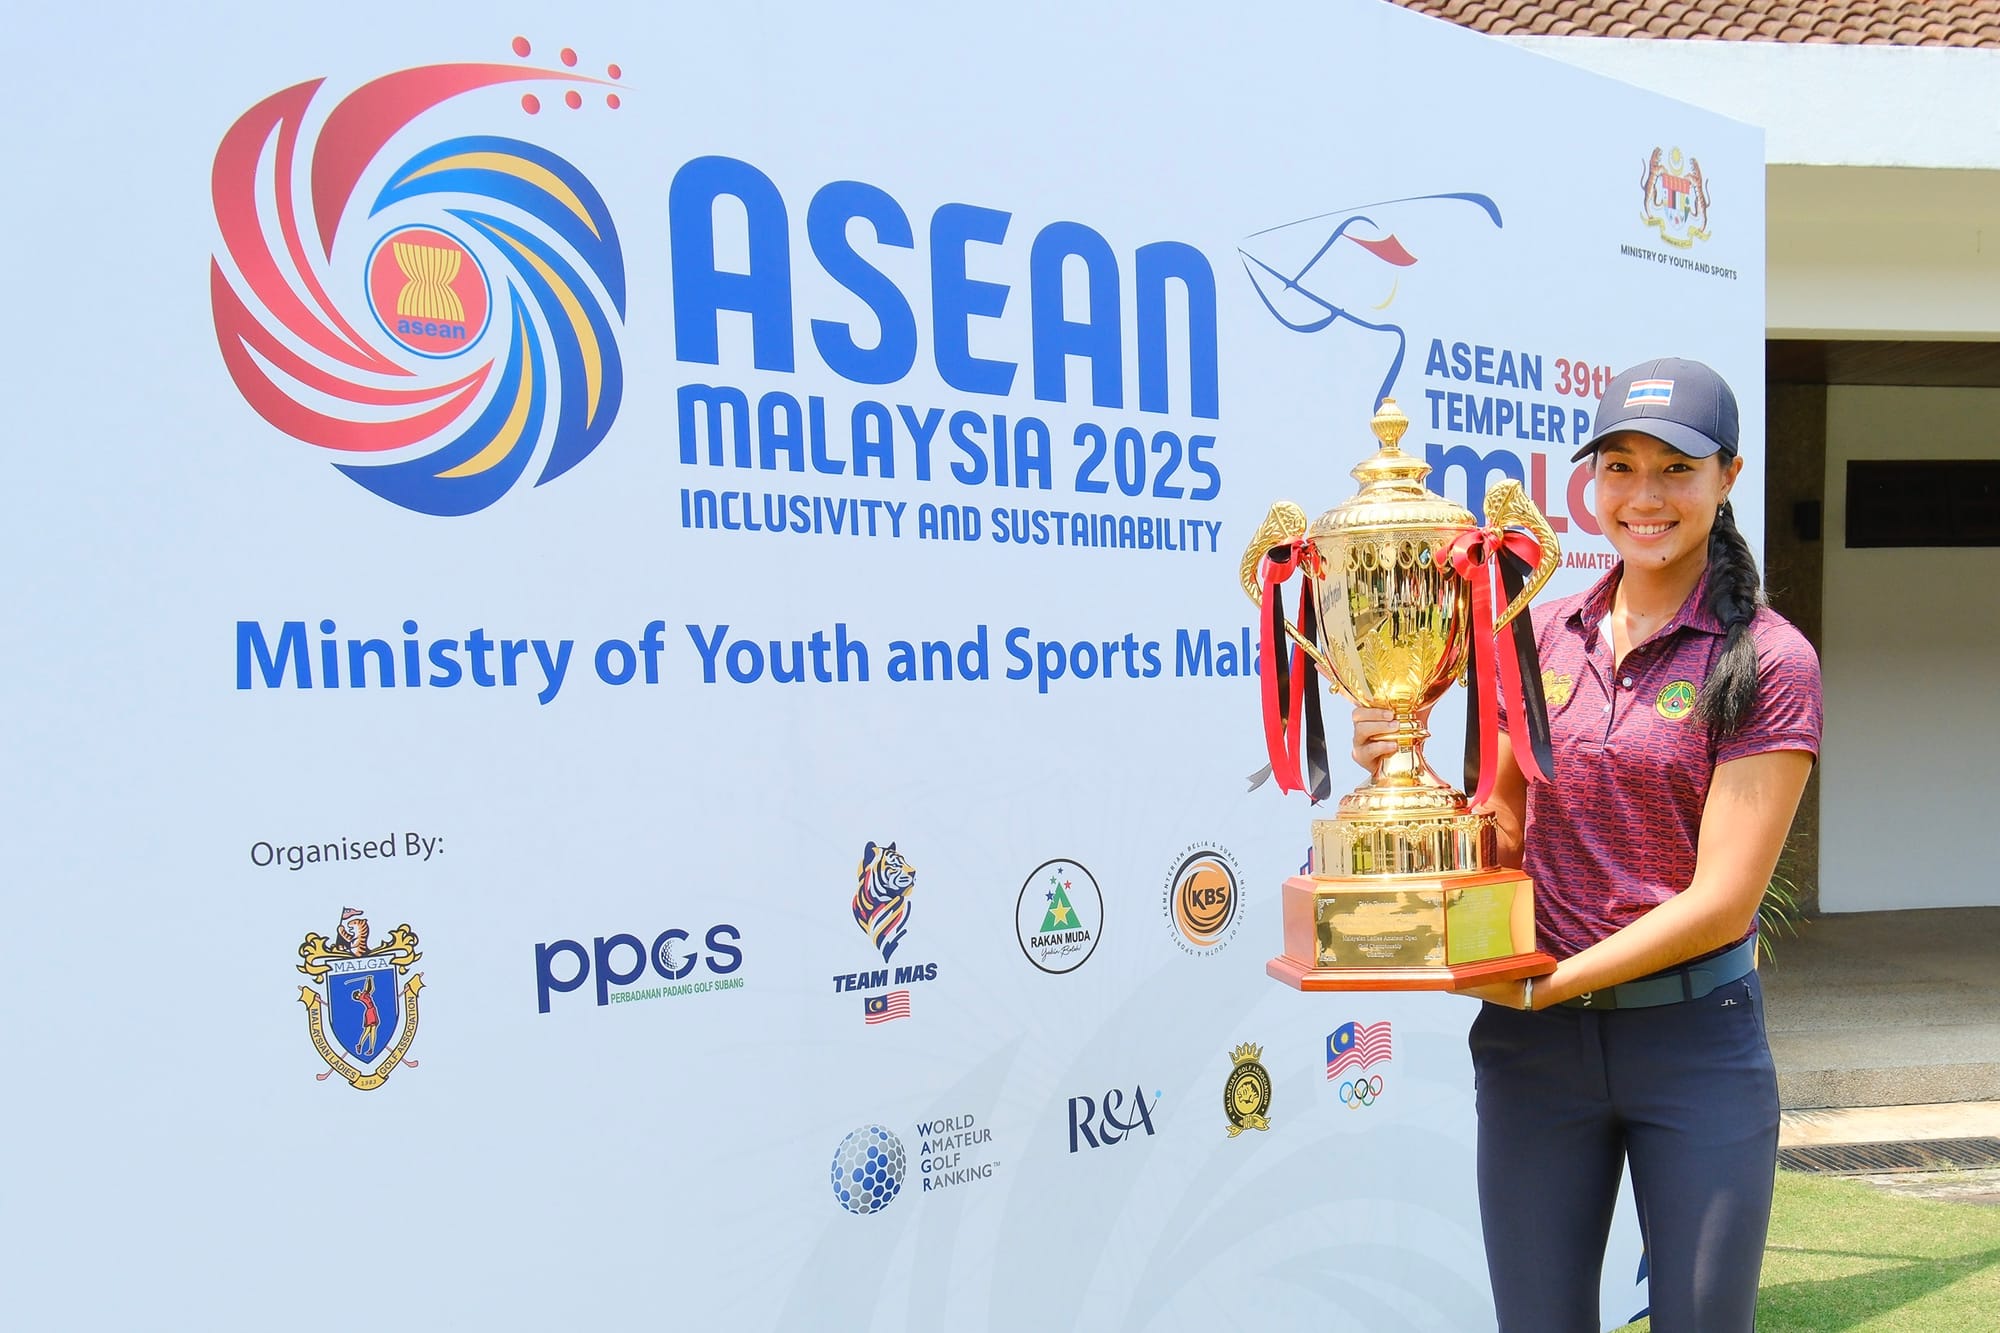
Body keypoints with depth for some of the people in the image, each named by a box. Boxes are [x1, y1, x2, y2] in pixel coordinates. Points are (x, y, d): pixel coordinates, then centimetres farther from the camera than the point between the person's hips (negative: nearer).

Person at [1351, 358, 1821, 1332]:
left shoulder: (1767, 659, -7)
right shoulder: (1544, 635, 5)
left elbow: (1721, 899, -12)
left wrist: (1544, 985, -14)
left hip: (1695, 1037, -3)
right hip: (1531, 1038, 3)